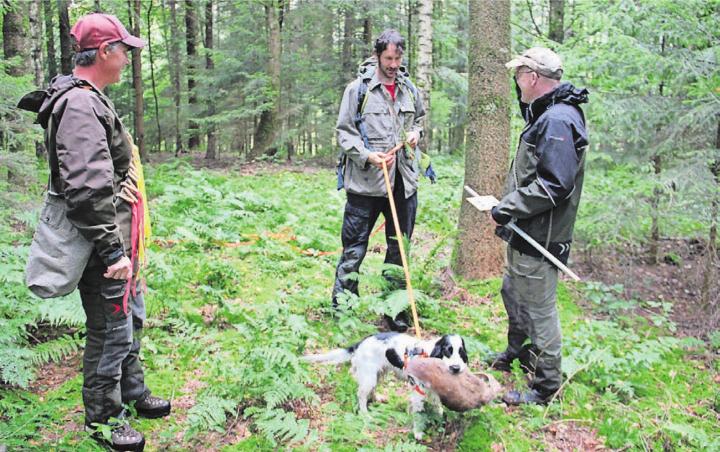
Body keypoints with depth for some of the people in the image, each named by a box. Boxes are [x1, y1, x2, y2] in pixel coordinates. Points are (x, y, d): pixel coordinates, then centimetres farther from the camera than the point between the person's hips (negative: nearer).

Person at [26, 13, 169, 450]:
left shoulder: (92, 99, 14)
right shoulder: (80, 106, -20)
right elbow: (88, 190, -28)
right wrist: (112, 251, -26)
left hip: (116, 238, 11)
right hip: (103, 245, -11)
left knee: (131, 316, 23)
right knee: (111, 331, 2)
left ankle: (132, 391, 41)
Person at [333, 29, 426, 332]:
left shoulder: (409, 90, 10)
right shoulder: (358, 89, -4)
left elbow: (420, 117, 28)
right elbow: (344, 132, -4)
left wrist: (416, 132, 6)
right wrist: (367, 156, -19)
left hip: (403, 181, 5)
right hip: (366, 182, -5)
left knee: (400, 248, 13)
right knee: (354, 249, -1)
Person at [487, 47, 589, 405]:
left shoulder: (558, 120, -21)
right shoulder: (546, 114, 13)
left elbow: (554, 185, -27)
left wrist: (508, 208, -22)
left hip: (540, 236, -10)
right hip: (526, 232, 11)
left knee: (538, 307, 0)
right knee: (513, 292, 25)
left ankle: (546, 386, 14)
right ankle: (517, 351, 46)